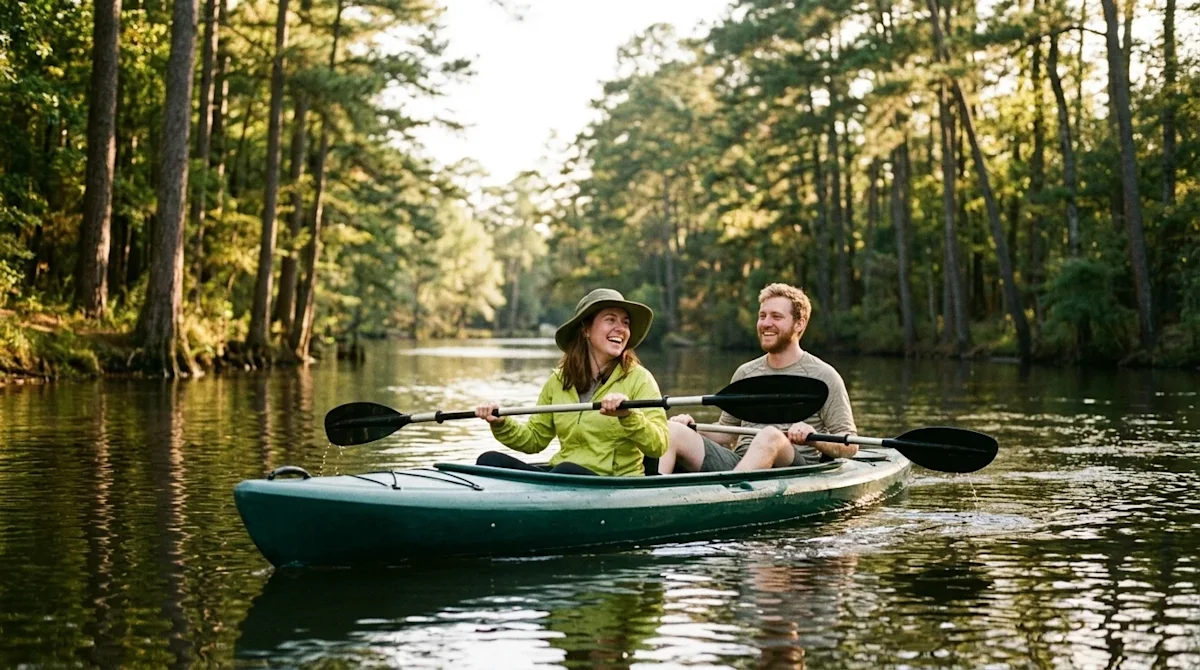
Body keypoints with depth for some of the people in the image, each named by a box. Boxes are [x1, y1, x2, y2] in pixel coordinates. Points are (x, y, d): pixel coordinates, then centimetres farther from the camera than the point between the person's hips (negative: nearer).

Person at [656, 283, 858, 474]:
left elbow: (850, 447, 1)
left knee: (770, 435, -39)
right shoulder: (745, 373, 20)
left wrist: (813, 438, -19)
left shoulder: (822, 376, 5)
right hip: (737, 464, 5)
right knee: (672, 432, -17)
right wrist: (693, 428, 7)